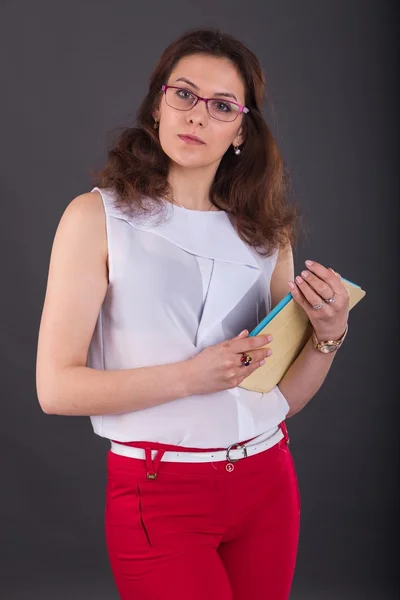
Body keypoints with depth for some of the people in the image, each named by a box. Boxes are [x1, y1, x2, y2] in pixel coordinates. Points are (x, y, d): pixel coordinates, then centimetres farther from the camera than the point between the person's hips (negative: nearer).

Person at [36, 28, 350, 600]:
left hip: (267, 483, 4)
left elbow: (284, 396, 7)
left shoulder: (265, 232, 5)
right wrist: (189, 376, -19)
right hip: (158, 493, -4)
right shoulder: (96, 217, -7)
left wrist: (329, 334, -10)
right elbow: (57, 386, -12)